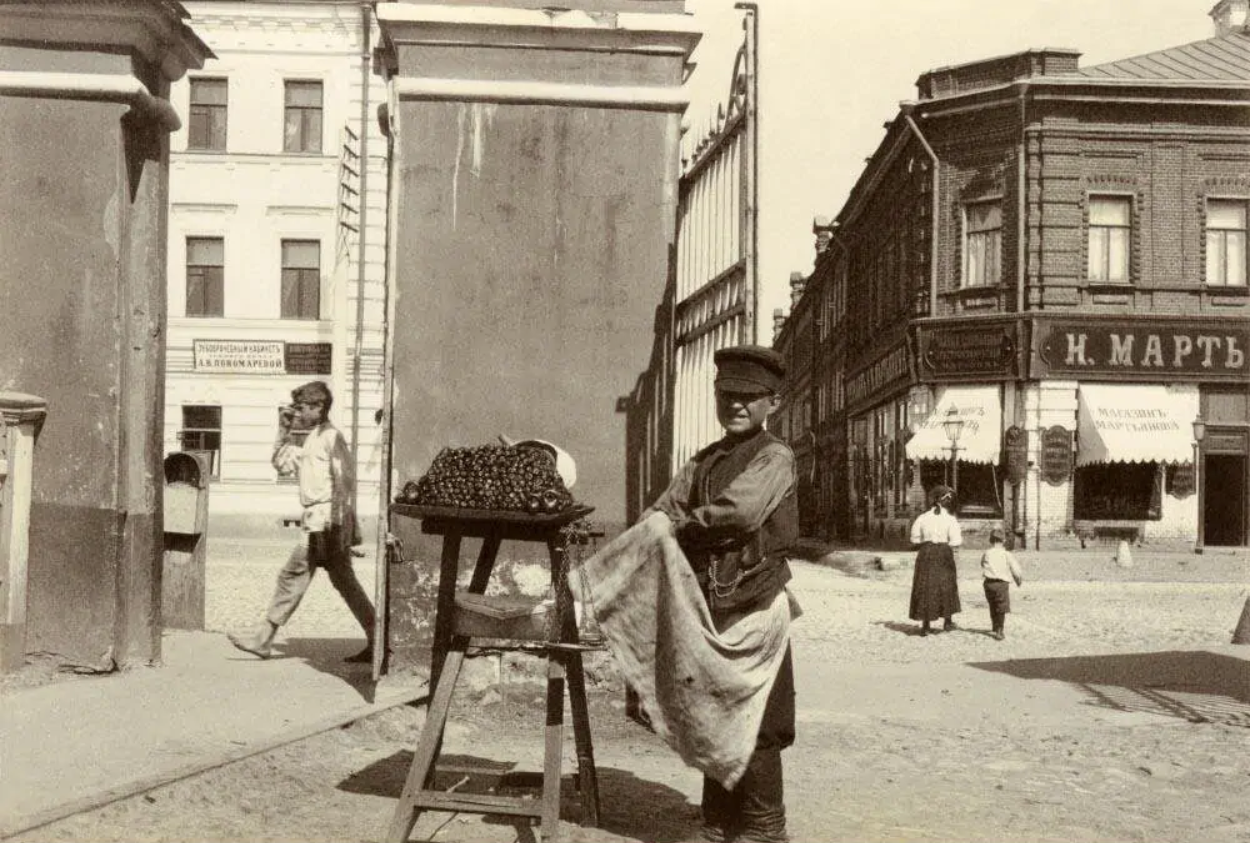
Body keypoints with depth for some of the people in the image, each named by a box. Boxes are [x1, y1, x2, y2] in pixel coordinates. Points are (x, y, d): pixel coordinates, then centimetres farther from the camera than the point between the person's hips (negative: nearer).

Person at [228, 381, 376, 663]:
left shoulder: (331, 437, -9)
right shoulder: (311, 440, 19)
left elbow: (345, 480, -17)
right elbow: (282, 464, 26)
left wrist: (337, 523, -22)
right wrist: (284, 431, 17)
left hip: (324, 521, -10)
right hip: (316, 521, 10)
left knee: (292, 576, -4)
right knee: (344, 582, 9)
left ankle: (263, 639, 3)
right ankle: (377, 642, 10)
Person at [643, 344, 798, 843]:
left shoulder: (775, 457, -5)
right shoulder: (703, 461, 16)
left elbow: (740, 509, -22)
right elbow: (660, 514, 8)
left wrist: (681, 526, -7)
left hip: (754, 606, -7)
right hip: (706, 606, 7)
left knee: (754, 725, -3)